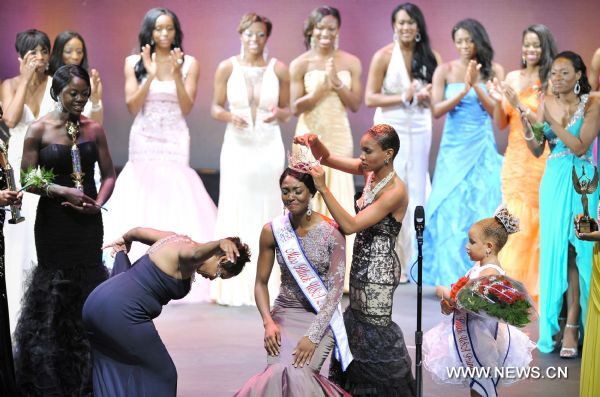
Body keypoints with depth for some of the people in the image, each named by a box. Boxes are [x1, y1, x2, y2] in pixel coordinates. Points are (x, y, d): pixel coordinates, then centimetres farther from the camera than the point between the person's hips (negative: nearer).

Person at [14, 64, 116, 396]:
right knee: (54, 293, 2)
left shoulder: (93, 129, 4)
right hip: (54, 221, -2)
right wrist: (66, 192, -16)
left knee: (87, 289, 4)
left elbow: (109, 175, 7)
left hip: (88, 221, 3)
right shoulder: (39, 130, -4)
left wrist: (98, 203, -10)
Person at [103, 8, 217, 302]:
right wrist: (151, 75, -14)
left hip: (174, 144, -1)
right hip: (143, 143, 1)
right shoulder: (134, 62, 3)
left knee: (175, 203, -5)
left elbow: (187, 108, -4)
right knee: (141, 205, -1)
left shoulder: (188, 63, 1)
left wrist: (177, 75, -16)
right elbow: (132, 107, -3)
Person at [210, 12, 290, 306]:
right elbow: (216, 108, 6)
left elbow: (287, 110, 9)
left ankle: (266, 284, 10)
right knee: (235, 212, 0)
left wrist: (279, 113, -14)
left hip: (269, 147, 0)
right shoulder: (227, 67, 1)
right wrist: (230, 116, -15)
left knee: (266, 212, 2)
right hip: (237, 147, 0)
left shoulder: (278, 69, 1)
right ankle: (234, 286, 8)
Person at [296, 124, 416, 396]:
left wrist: (323, 188, -28)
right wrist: (313, 141, -14)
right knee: (356, 326, 15)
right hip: (362, 264, 8)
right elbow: (326, 158, 9)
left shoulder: (395, 191, -22)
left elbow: (350, 225, -26)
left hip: (378, 270, -8)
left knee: (374, 336, -1)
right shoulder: (370, 171, 1)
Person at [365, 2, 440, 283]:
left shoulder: (431, 56, 6)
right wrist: (402, 97, -17)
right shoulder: (384, 56, -4)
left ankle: (416, 259, 13)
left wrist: (429, 96, -7)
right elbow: (369, 98, -7)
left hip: (420, 130, 3)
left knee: (417, 191, 5)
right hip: (391, 129, -3)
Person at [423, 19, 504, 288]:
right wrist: (463, 90, -18)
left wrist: (476, 85, -16)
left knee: (480, 209, -1)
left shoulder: (493, 71, 2)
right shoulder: (445, 71, 1)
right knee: (451, 210, -2)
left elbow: (497, 110, -4)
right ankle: (450, 277, 5)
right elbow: (436, 110, -6)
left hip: (482, 148, 0)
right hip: (454, 147, 0)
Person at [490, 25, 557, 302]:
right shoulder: (512, 78, 8)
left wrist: (519, 104, -20)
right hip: (514, 159, 5)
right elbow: (501, 124, 9)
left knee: (533, 222, 0)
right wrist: (498, 100, -9)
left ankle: (533, 287, 11)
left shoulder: (551, 82, -7)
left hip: (540, 160, -5)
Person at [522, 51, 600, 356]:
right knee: (553, 249, 1)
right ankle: (556, 319, 10)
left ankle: (571, 326, -6)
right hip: (553, 181, 4)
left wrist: (552, 122, -21)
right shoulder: (546, 104, 5)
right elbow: (537, 151, 5)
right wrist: (528, 129, -13)